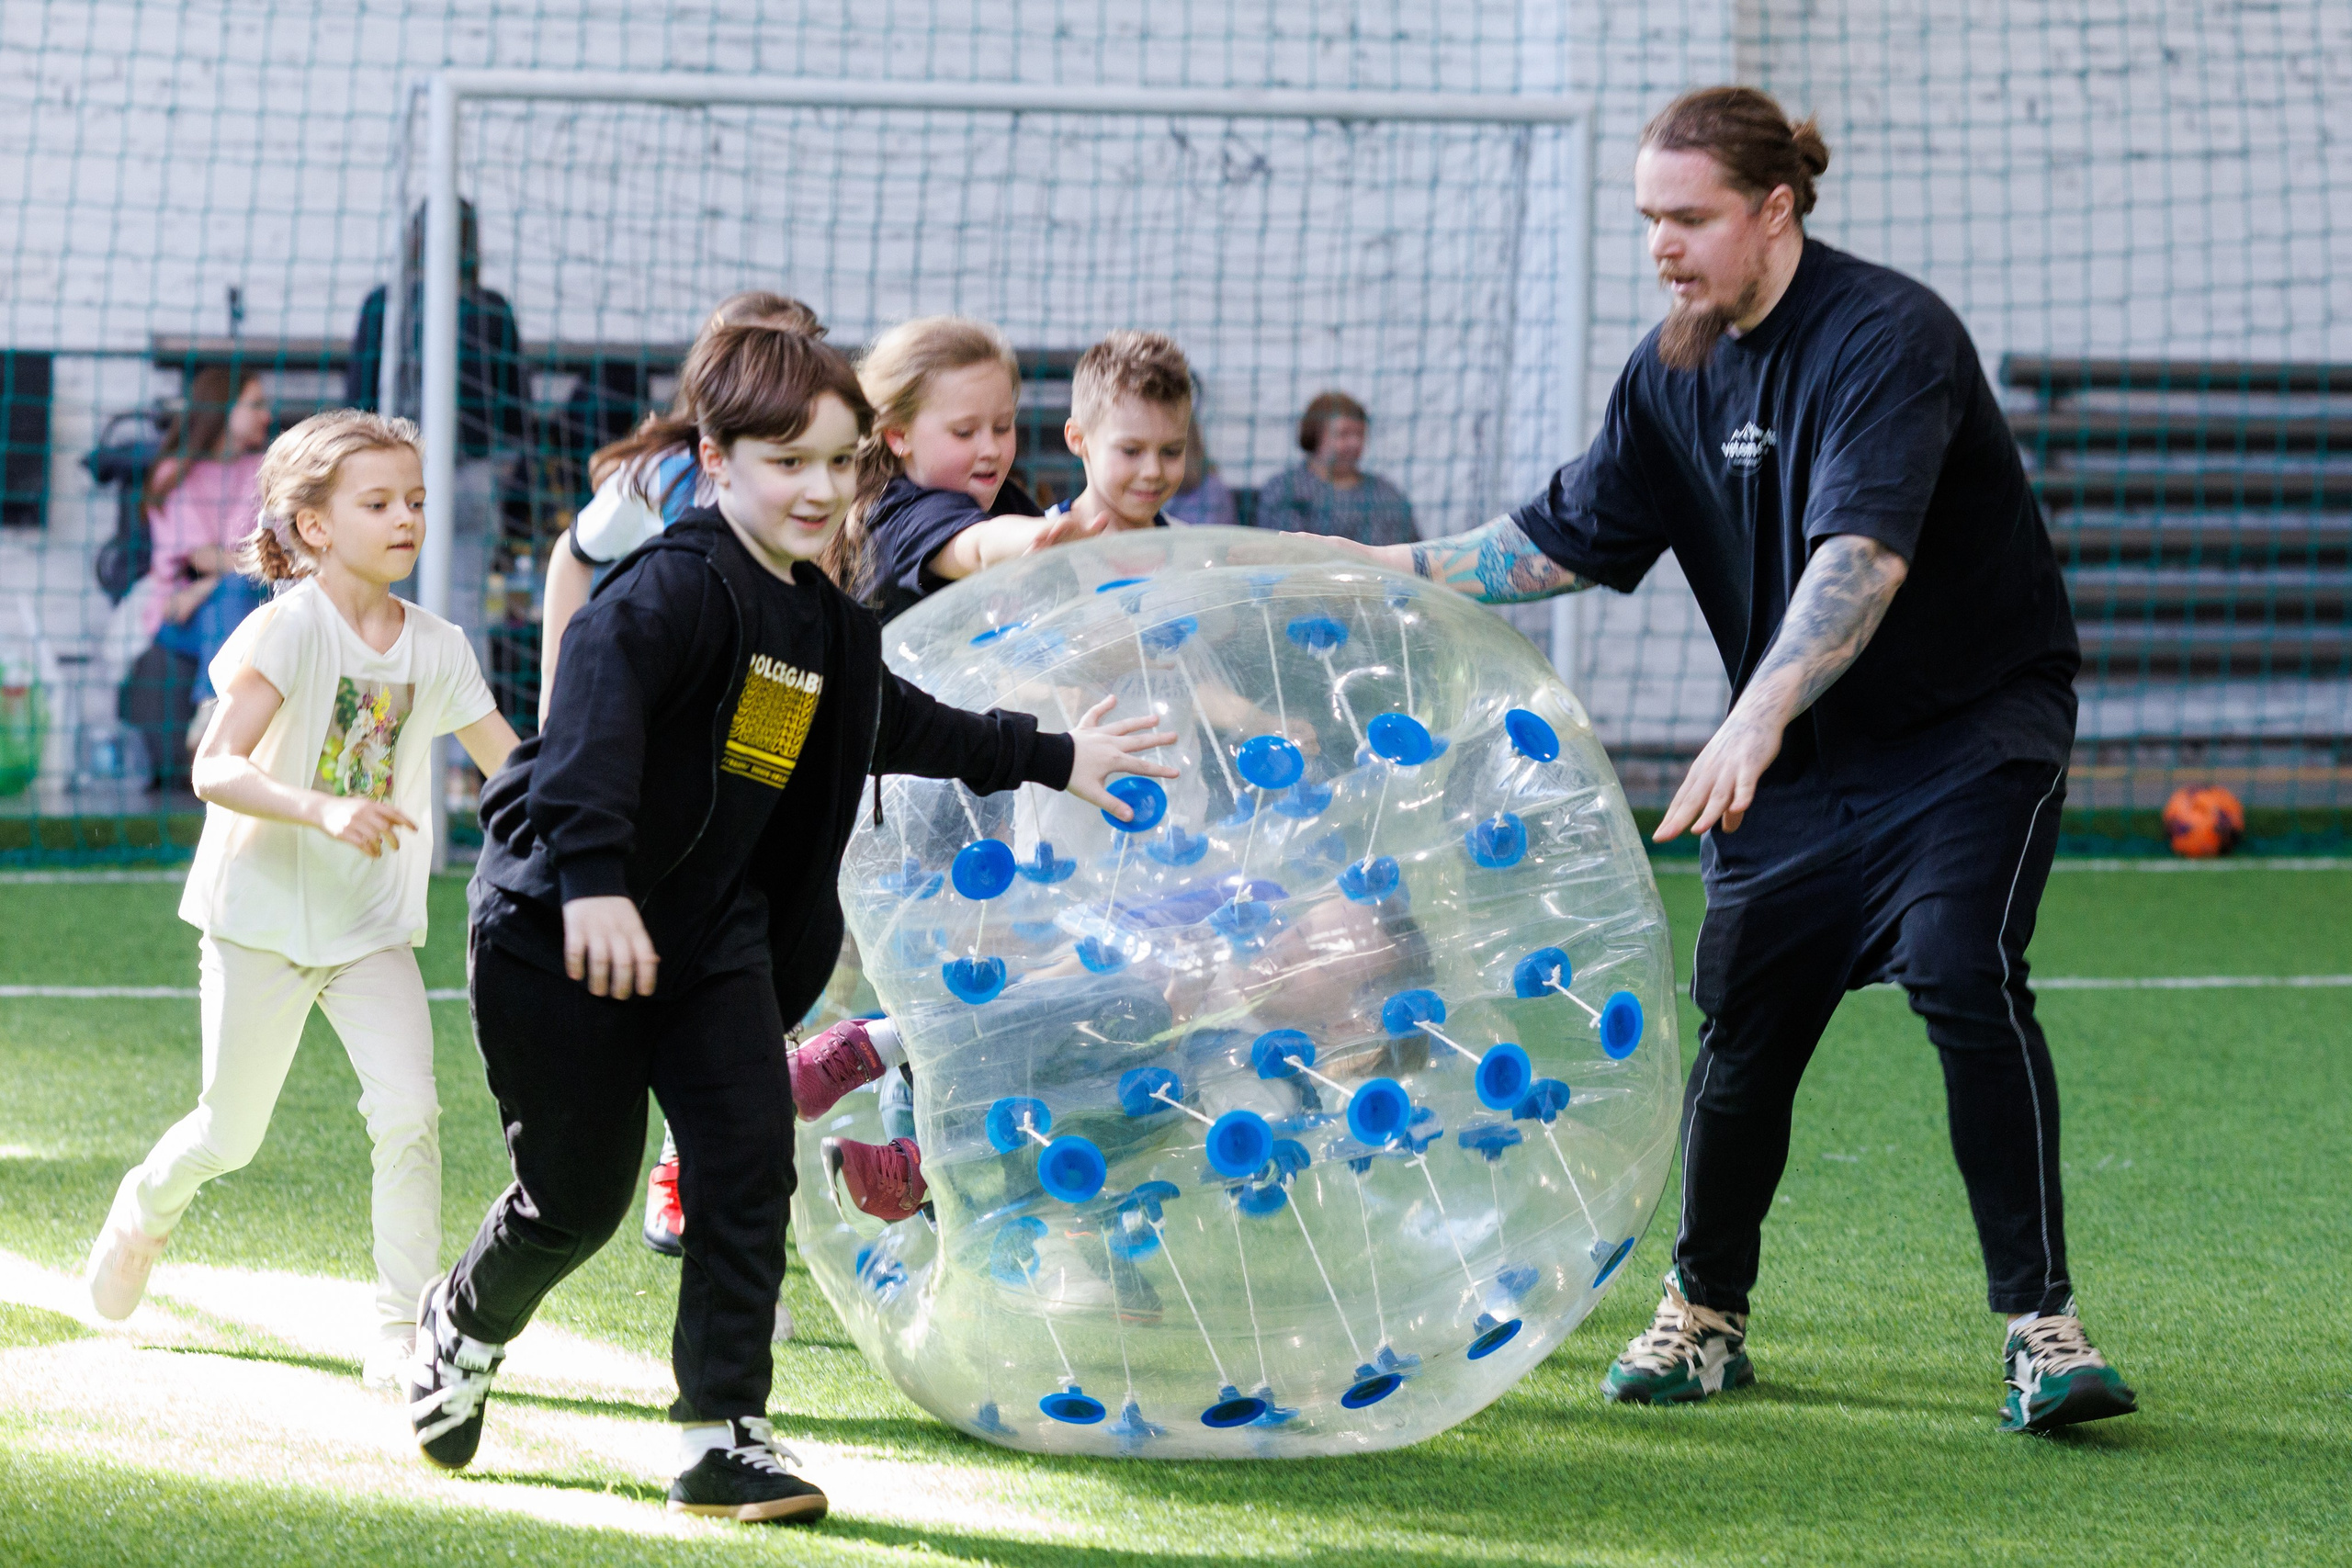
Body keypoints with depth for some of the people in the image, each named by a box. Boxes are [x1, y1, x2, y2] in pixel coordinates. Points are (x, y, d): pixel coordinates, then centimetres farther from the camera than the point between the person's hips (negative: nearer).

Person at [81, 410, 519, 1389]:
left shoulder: (438, 649, 0)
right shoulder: (287, 629, -17)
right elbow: (215, 769, -27)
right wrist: (323, 810, -41)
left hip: (374, 925, 4)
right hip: (265, 912, -4)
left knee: (409, 1110, -15)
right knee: (230, 1135, 8)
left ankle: (403, 1327, -6)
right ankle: (146, 1210, 43)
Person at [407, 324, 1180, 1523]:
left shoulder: (828, 627, 9)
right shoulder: (683, 587, -21)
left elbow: (901, 725, 29)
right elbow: (600, 682, -40)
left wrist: (1051, 760, 36)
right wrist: (593, 877, -51)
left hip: (709, 927, 7)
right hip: (556, 922, -7)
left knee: (750, 1163, -6)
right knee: (578, 1192, 2)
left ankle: (724, 1437, 1)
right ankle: (464, 1322, 34)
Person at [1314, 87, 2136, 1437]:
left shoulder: (1888, 336, -22)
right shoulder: (1675, 372, 2)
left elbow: (1864, 552, -36)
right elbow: (1569, 541, 12)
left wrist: (1757, 721, -47)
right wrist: (1390, 569, 1)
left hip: (1975, 721, -6)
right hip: (1806, 753, 6)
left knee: (1963, 973, -24)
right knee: (1747, 1014, 2)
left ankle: (2042, 1324, -20)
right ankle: (1705, 1316, 21)